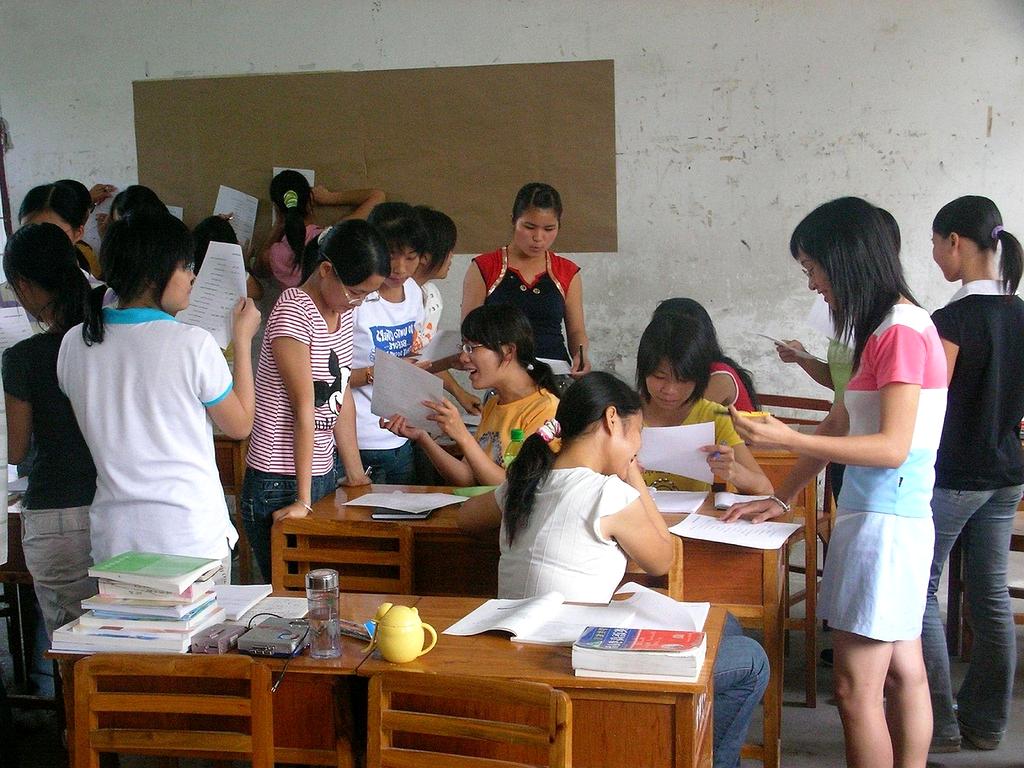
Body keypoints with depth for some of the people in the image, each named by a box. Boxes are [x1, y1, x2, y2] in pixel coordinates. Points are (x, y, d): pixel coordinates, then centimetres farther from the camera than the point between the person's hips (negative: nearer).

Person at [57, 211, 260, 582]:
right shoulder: (192, 344, -14)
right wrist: (242, 339, 8)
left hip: (113, 538, 4)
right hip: (191, 537, -4)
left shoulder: (74, 344, 0)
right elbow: (239, 425, 0)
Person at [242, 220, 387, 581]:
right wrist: (303, 498, -16)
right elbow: (304, 408, -18)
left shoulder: (344, 310, 9)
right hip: (280, 486, -8)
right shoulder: (294, 313, -16)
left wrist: (355, 473, 12)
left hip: (323, 473, 8)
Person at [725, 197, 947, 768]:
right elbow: (841, 430, 17)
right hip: (891, 516, 10)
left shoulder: (902, 332, -16)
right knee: (903, 674, 16)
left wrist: (787, 439, -23)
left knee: (856, 689, -4)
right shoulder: (887, 329, 14)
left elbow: (892, 447, -21)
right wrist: (782, 498, 17)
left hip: (886, 522, -10)